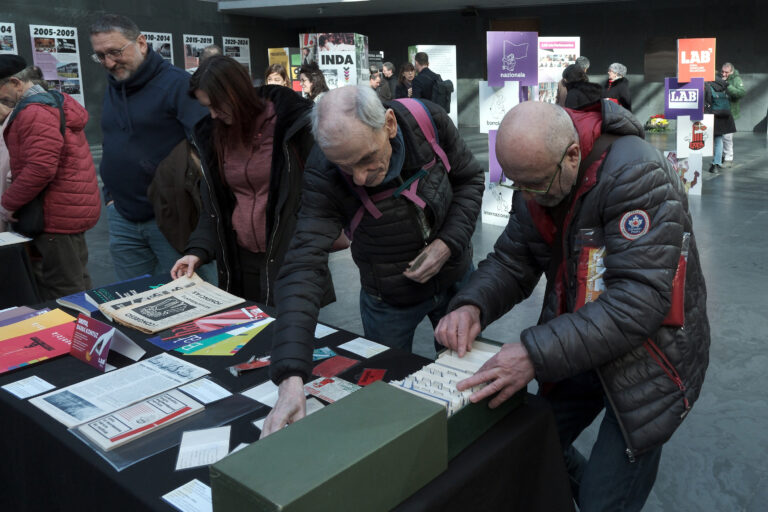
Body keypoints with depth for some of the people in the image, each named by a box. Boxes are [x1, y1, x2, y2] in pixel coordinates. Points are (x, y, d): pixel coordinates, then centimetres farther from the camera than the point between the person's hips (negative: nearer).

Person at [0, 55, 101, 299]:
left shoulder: (34, 112, -17)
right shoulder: (56, 101, 15)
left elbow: (41, 169, -25)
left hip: (57, 217, -11)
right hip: (74, 209, 11)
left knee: (62, 293, -3)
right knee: (77, 283, 17)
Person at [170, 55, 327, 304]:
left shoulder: (291, 122, -9)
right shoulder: (212, 134, 5)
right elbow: (213, 205, 10)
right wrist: (198, 250, -3)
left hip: (289, 255, -4)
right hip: (239, 261, 4)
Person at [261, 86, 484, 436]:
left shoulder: (429, 121, -25)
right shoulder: (323, 179, -32)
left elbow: (469, 178, -6)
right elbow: (302, 267, -39)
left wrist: (449, 242, -22)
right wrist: (291, 377, -49)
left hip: (456, 278, 3)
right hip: (390, 301, -2)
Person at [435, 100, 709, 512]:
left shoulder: (635, 174, -27)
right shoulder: (536, 181, -4)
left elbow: (640, 299, -33)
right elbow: (510, 262, 2)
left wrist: (537, 353, -37)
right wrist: (472, 305, -19)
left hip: (649, 353, -6)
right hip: (578, 347, 7)